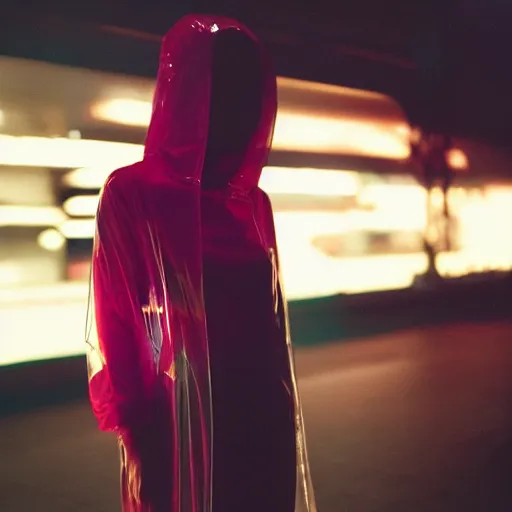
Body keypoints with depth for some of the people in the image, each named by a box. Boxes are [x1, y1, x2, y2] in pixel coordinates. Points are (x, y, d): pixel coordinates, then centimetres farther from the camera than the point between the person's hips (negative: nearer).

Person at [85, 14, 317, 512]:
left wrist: (284, 411, 15)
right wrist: (137, 437, -10)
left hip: (266, 419, 5)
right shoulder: (133, 195, -8)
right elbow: (116, 328, -9)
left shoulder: (255, 203, 9)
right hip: (182, 429, -5)